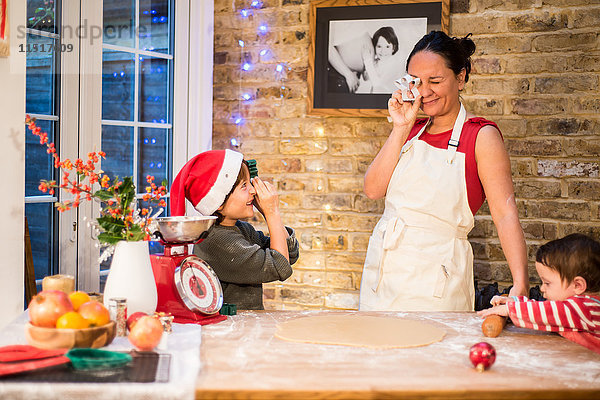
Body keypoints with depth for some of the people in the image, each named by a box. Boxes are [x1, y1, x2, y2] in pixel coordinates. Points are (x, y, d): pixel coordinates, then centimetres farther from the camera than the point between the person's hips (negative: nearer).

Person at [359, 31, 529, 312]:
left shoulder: (481, 135, -8)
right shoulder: (412, 130, 9)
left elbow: (505, 214, -15)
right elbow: (373, 190, -2)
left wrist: (520, 285, -25)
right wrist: (401, 128, -7)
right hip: (383, 268, 5)